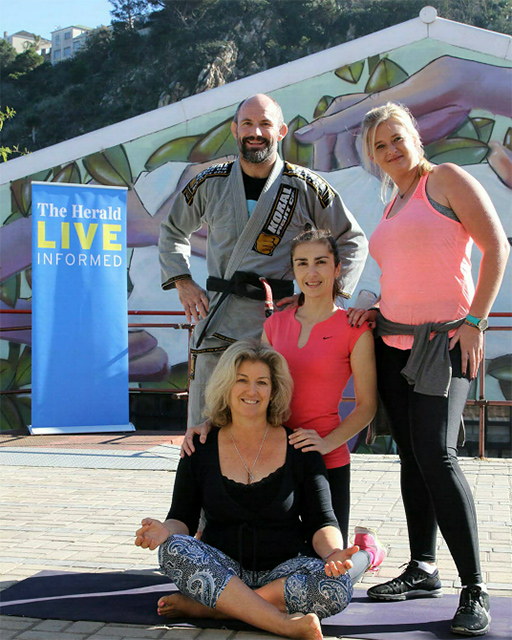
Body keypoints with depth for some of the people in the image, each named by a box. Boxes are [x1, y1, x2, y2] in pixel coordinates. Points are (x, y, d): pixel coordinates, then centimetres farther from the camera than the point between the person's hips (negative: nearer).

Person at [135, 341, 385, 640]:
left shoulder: (300, 449, 1)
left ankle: (206, 607, -22)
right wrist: (165, 530, -21)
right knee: (174, 549, -29)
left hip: (283, 573, 0)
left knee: (335, 585, -31)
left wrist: (332, 553, -23)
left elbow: (322, 523, -1)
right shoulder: (201, 450, 4)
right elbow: (183, 519, 4)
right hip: (222, 571, 1)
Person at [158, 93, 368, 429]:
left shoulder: (305, 186, 3)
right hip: (215, 322, 3)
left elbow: (353, 241, 11)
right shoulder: (211, 182, 10)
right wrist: (182, 281, 13)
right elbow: (173, 231, 27)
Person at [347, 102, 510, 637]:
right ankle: (422, 570, 18)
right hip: (394, 341, 8)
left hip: (444, 340, -8)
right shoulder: (392, 208, 20)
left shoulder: (446, 179, -2)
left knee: (436, 456, -17)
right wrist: (376, 309, 9)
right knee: (412, 458, 9)